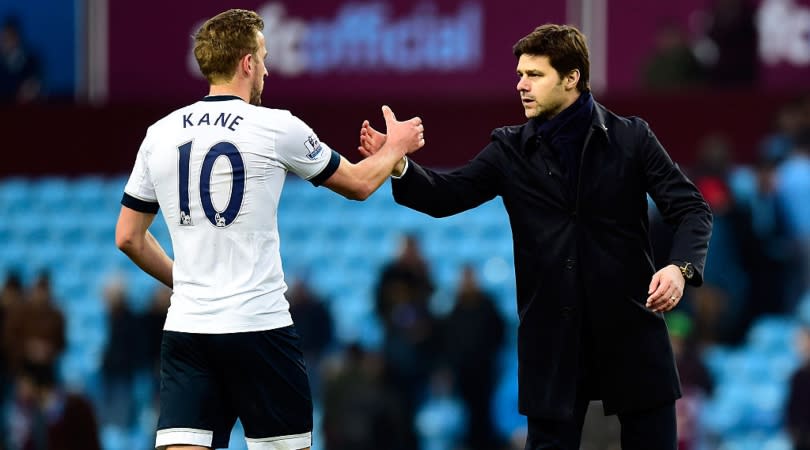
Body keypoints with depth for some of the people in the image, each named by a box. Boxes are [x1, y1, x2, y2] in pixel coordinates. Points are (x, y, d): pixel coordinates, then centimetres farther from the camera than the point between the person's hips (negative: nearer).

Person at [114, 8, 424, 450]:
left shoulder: (160, 134, 6)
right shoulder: (276, 128, -4)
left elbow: (128, 237, 14)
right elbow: (359, 184, 11)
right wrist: (395, 147, 31)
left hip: (185, 327, 4)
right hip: (259, 327, -3)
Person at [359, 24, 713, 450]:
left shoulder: (631, 138, 0)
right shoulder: (511, 149, 6)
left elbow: (691, 208, -2)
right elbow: (447, 195, -1)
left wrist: (680, 266, -21)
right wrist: (398, 165, -21)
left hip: (630, 327, -2)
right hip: (552, 335, 2)